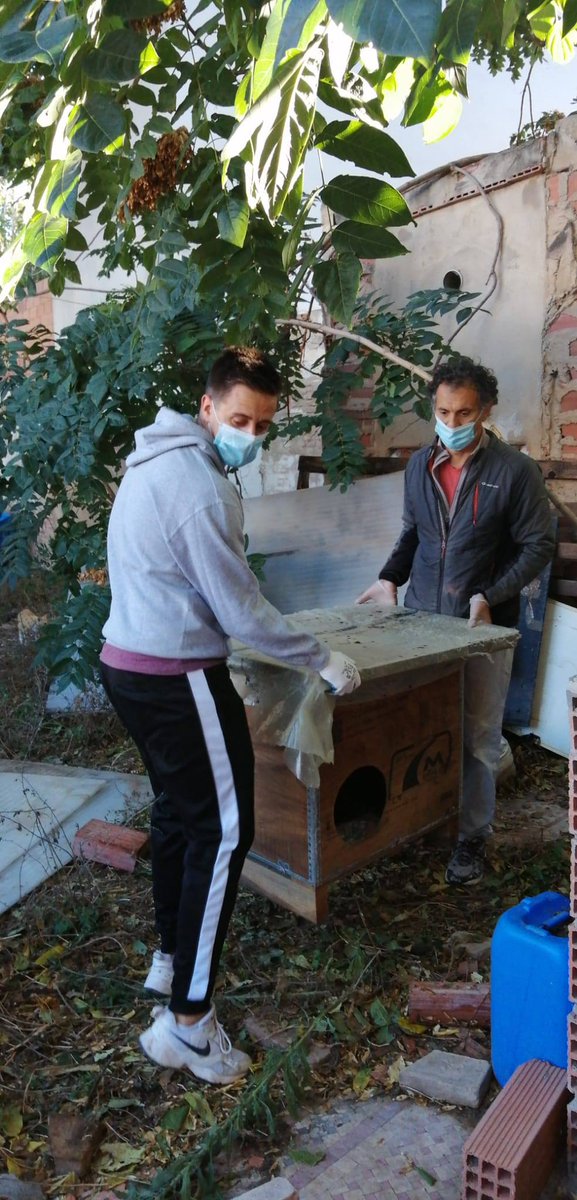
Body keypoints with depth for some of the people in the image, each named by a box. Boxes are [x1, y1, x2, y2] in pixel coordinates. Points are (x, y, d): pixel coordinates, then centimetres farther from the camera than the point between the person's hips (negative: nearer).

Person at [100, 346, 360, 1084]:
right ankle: (186, 1021, 3)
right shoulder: (200, 484, -20)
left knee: (177, 812, 22)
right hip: (177, 680, -10)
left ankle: (171, 958, 38)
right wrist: (323, 661, -8)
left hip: (129, 664, 10)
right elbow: (240, 609, -19)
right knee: (223, 830, -3)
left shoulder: (154, 461, 11)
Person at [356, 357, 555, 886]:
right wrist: (390, 578, 3)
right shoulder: (420, 465, 5)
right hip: (421, 618, 4)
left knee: (478, 739, 6)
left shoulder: (516, 471, -10)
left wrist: (491, 597, -17)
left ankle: (473, 838, 20)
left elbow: (539, 545, -7)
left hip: (484, 625, -4)